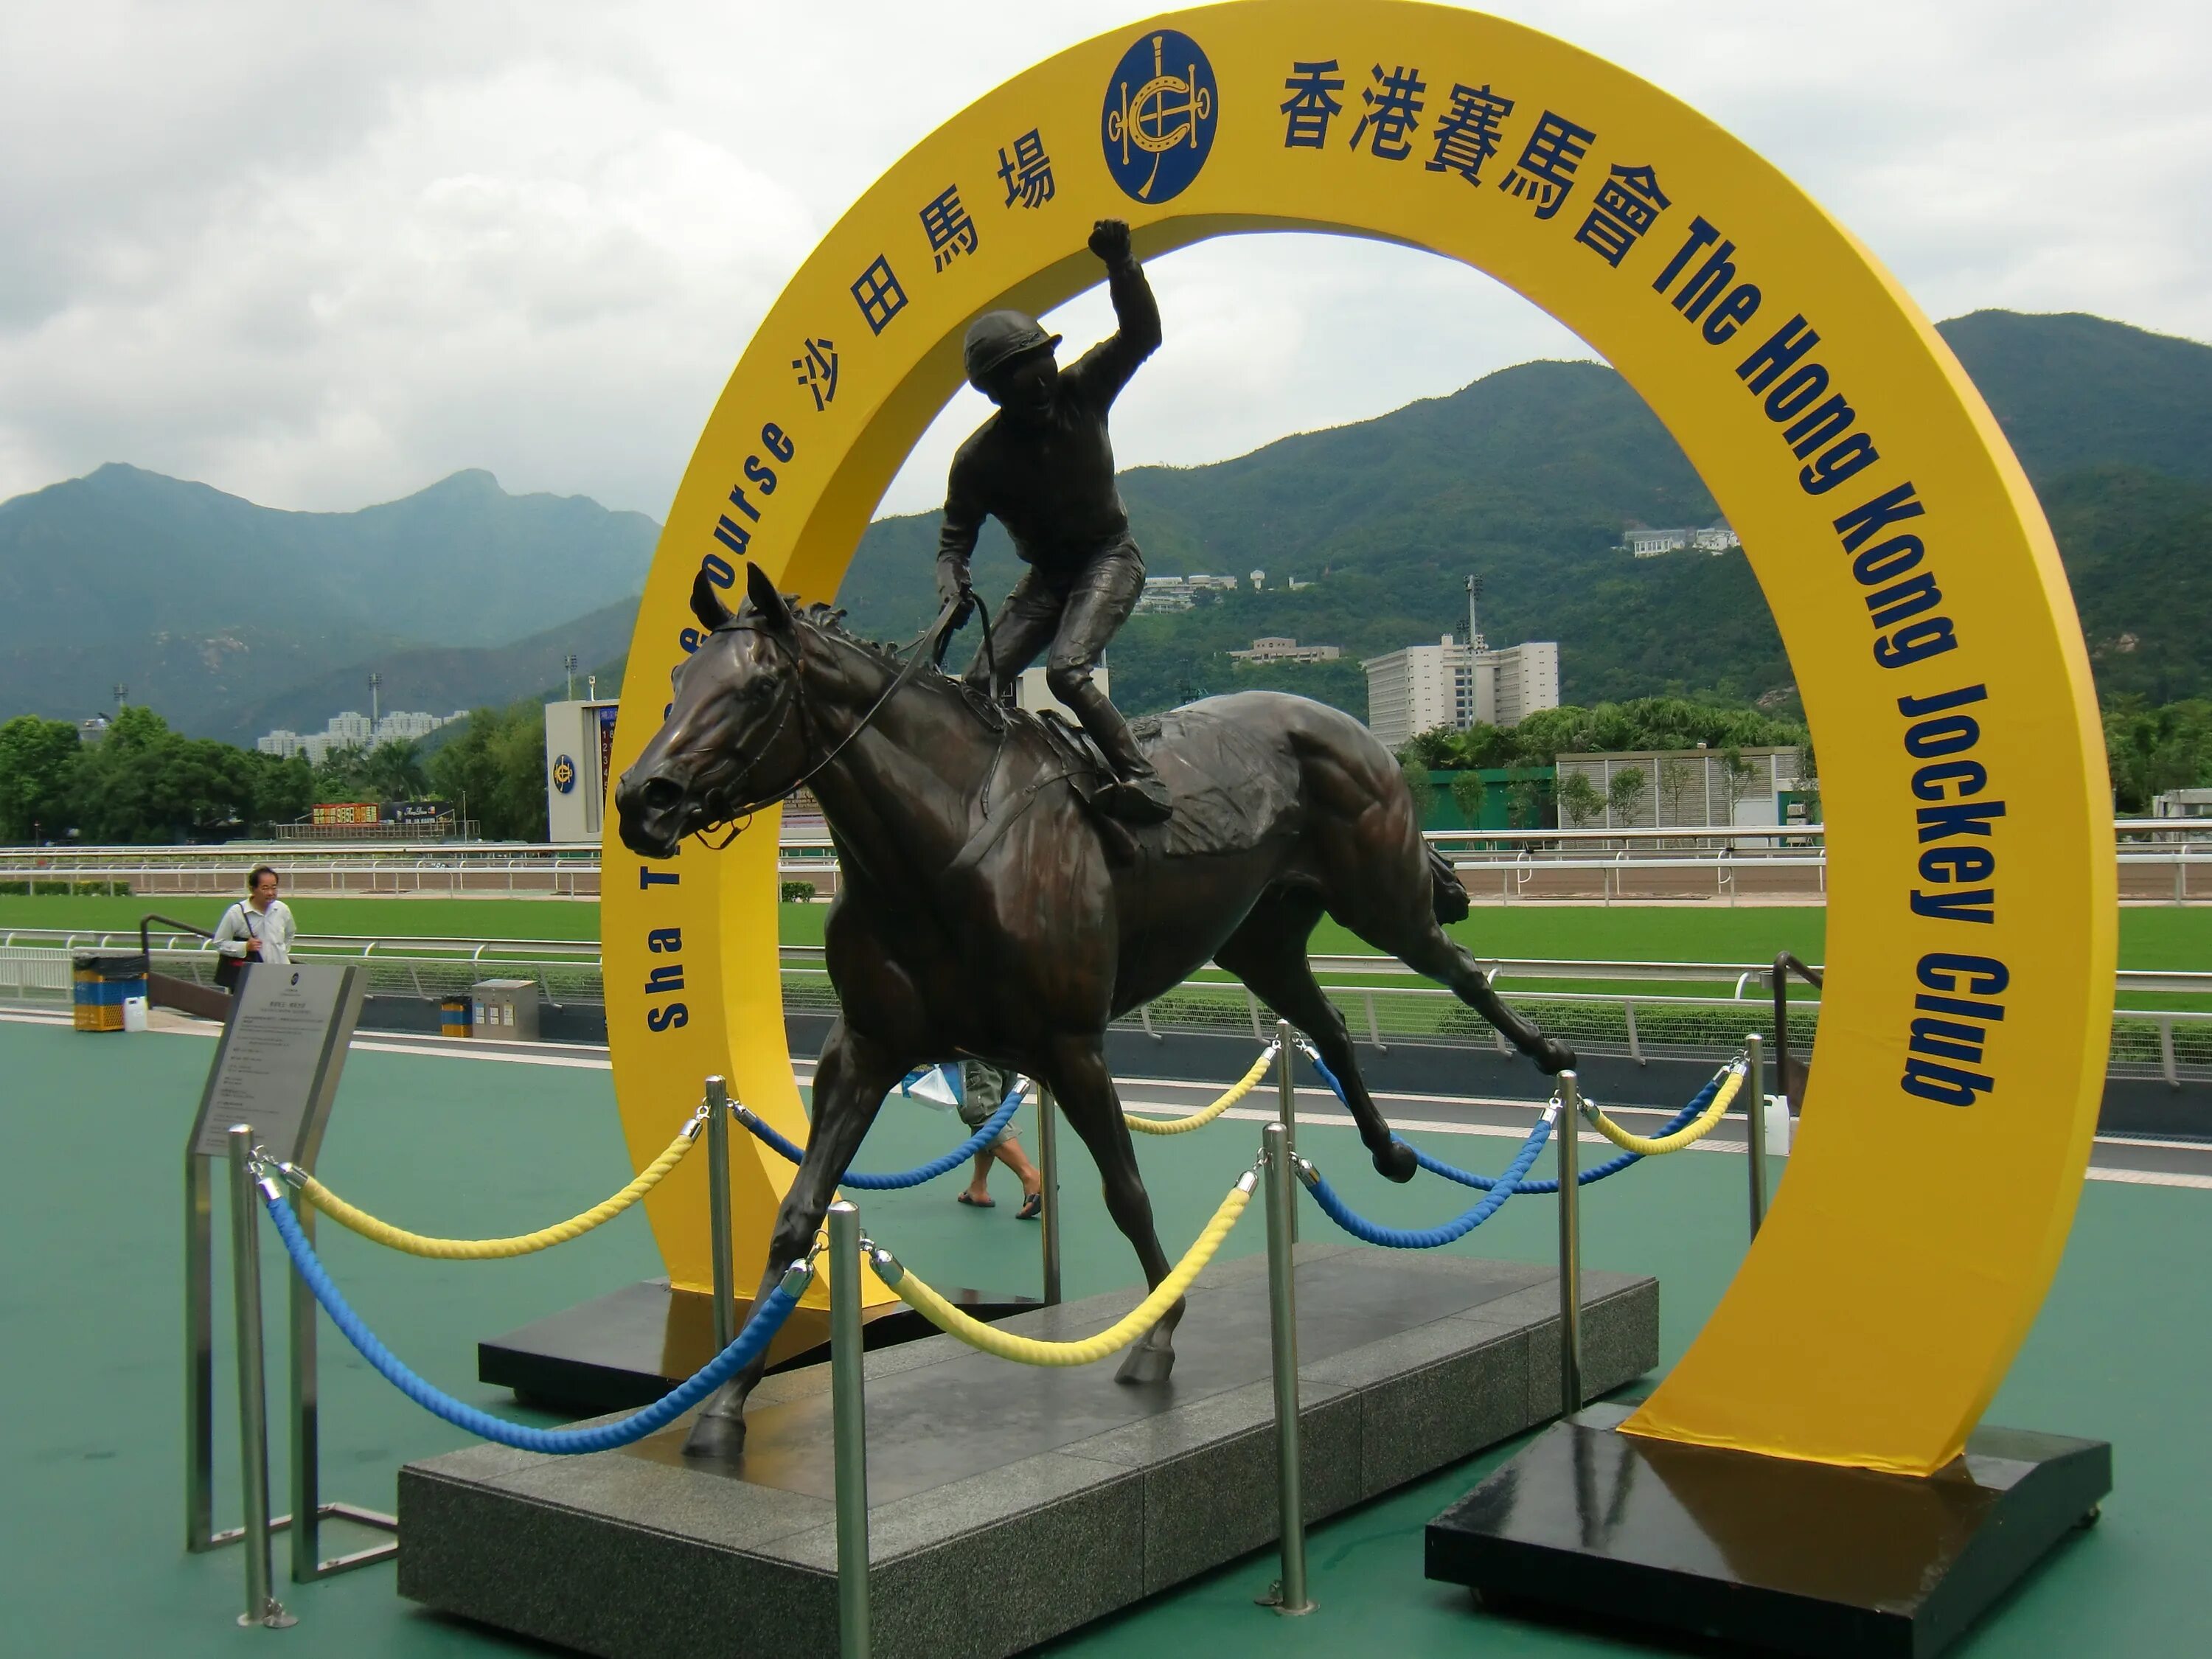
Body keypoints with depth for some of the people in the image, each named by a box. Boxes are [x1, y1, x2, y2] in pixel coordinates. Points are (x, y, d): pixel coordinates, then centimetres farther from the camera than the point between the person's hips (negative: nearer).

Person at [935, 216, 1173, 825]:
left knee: (1065, 669, -27)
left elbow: (1141, 334, -16)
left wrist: (1121, 263, -30)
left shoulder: (1079, 393, -11)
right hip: (1046, 574, 4)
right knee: (981, 682, -6)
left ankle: (1145, 781, -28)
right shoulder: (978, 458, -10)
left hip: (1109, 558, -4)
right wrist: (952, 588, -25)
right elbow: (955, 538, -4)